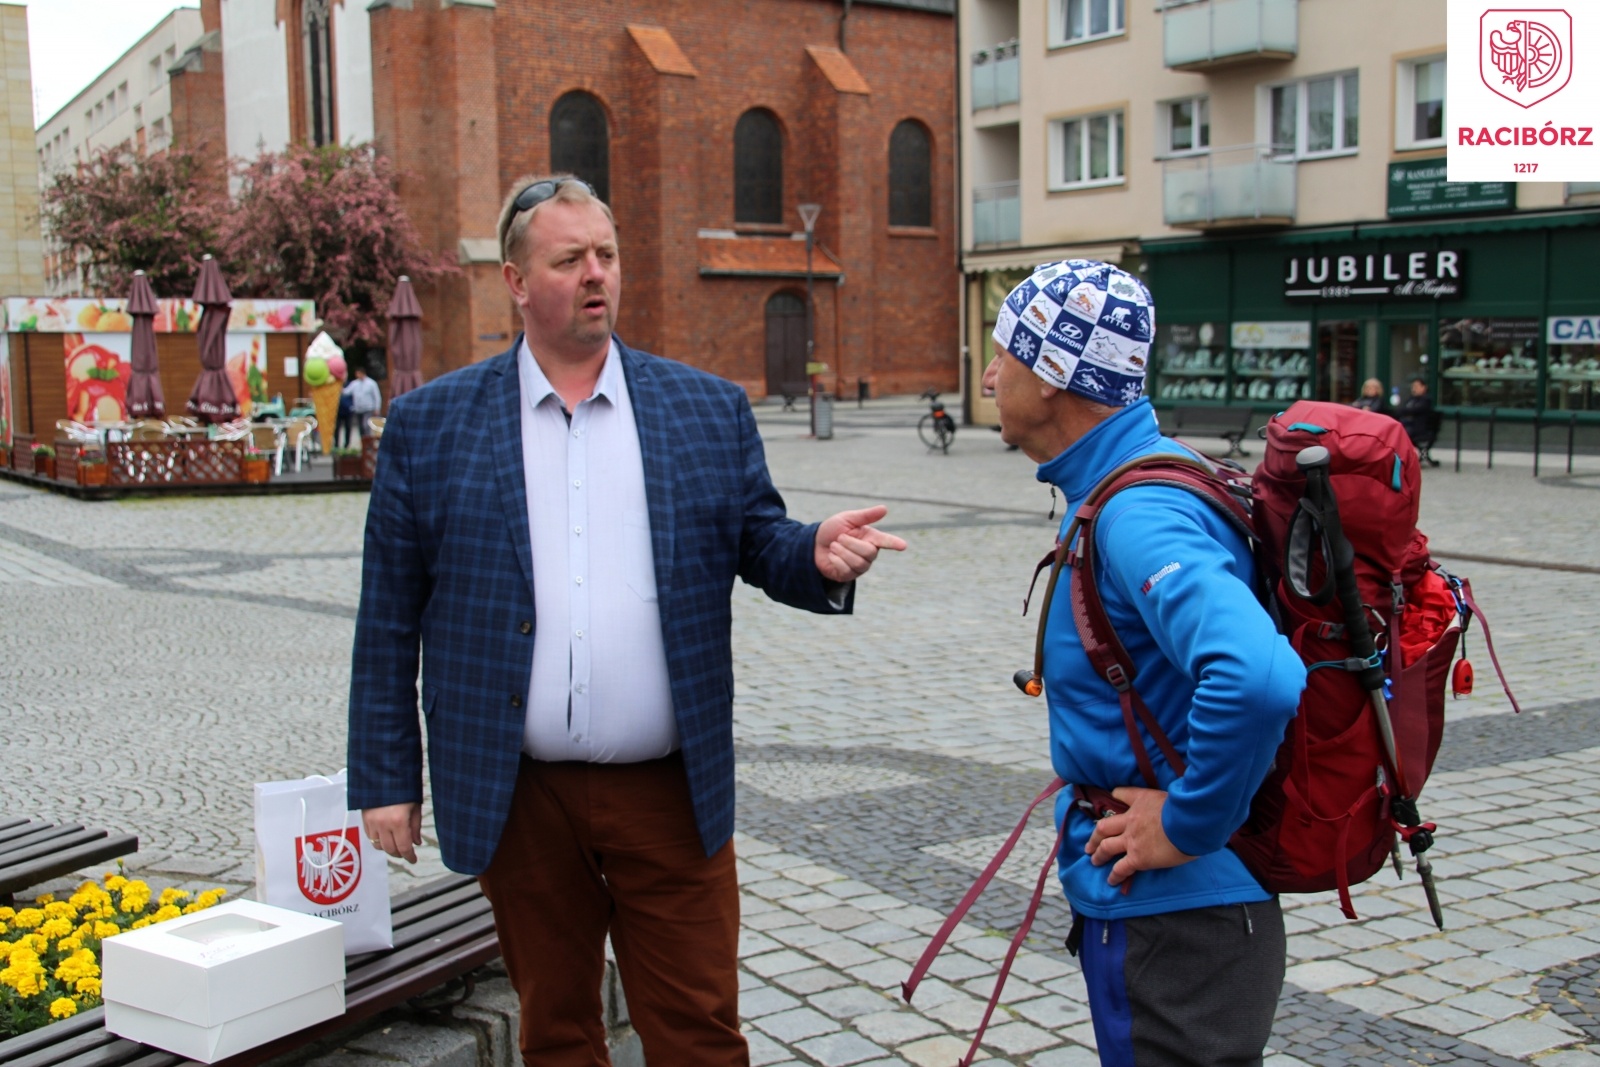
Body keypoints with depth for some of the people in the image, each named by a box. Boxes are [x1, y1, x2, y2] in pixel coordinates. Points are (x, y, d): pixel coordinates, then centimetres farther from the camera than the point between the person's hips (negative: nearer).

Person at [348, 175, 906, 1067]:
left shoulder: (709, 409, 4)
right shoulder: (430, 424, 1)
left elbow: (760, 545, 7)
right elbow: (389, 620, 3)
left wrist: (819, 557, -17)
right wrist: (387, 778, 2)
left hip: (672, 792, 0)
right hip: (518, 799, 0)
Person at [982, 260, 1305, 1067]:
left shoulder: (1137, 516, -25)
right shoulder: (1132, 482, 7)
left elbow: (1258, 678, -40)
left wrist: (1188, 825, -26)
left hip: (1169, 913, -10)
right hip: (1148, 903, 10)